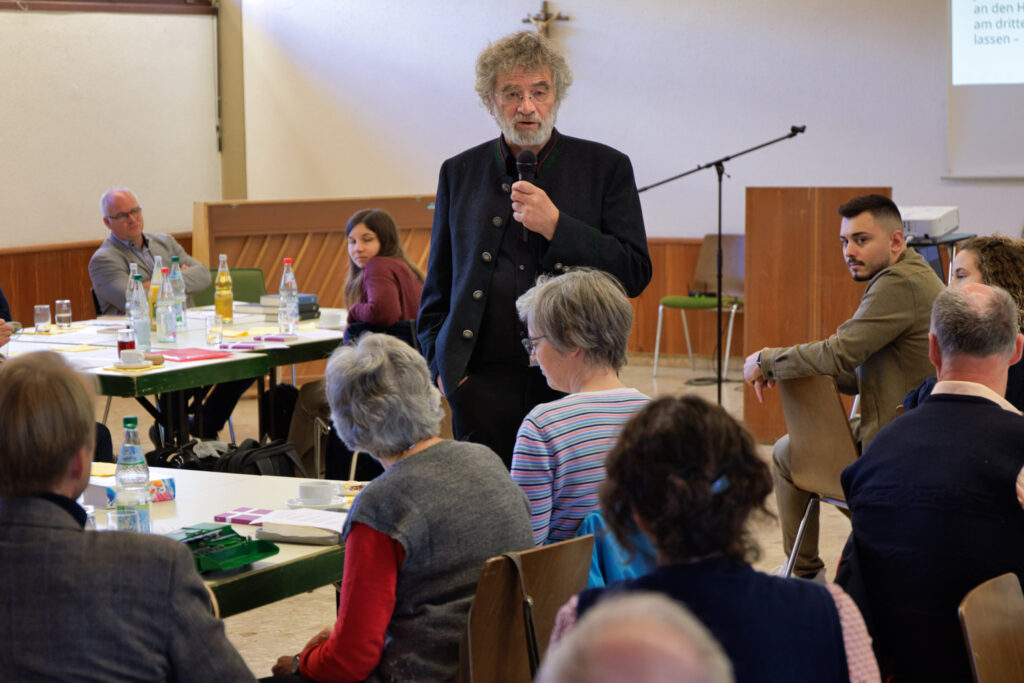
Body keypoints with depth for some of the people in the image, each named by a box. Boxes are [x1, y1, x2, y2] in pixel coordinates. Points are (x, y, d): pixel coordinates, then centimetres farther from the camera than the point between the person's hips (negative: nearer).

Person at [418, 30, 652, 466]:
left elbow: (635, 274, -1)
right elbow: (438, 285, 19)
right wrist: (440, 363, 7)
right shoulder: (459, 173, 13)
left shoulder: (606, 168, 5)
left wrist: (556, 226, -10)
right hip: (483, 385, 2)